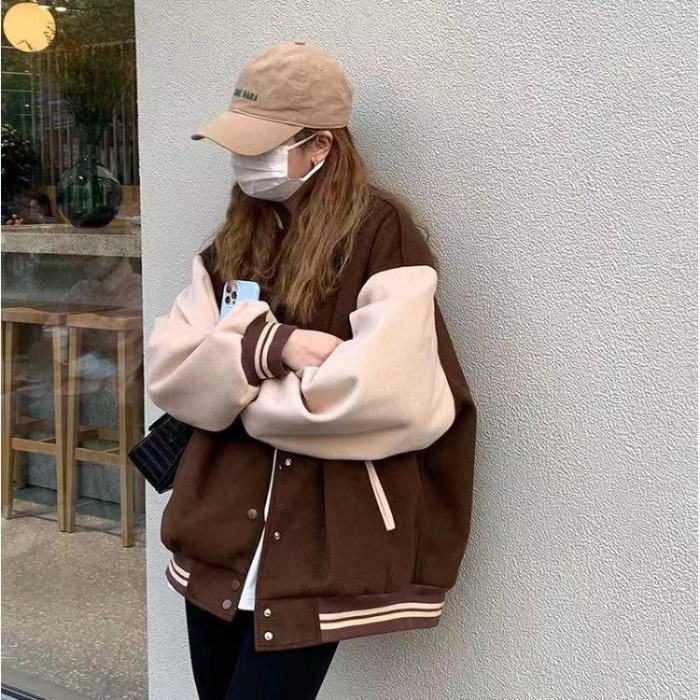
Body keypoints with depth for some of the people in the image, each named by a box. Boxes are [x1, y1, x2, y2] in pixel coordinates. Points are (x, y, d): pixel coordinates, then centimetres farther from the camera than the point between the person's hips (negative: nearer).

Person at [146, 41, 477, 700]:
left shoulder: (383, 234, -12)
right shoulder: (234, 240, 9)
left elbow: (381, 387, -25)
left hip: (321, 544, -6)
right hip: (221, 526, 6)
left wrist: (236, 383, -10)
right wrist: (266, 345, -19)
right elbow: (166, 366, 0)